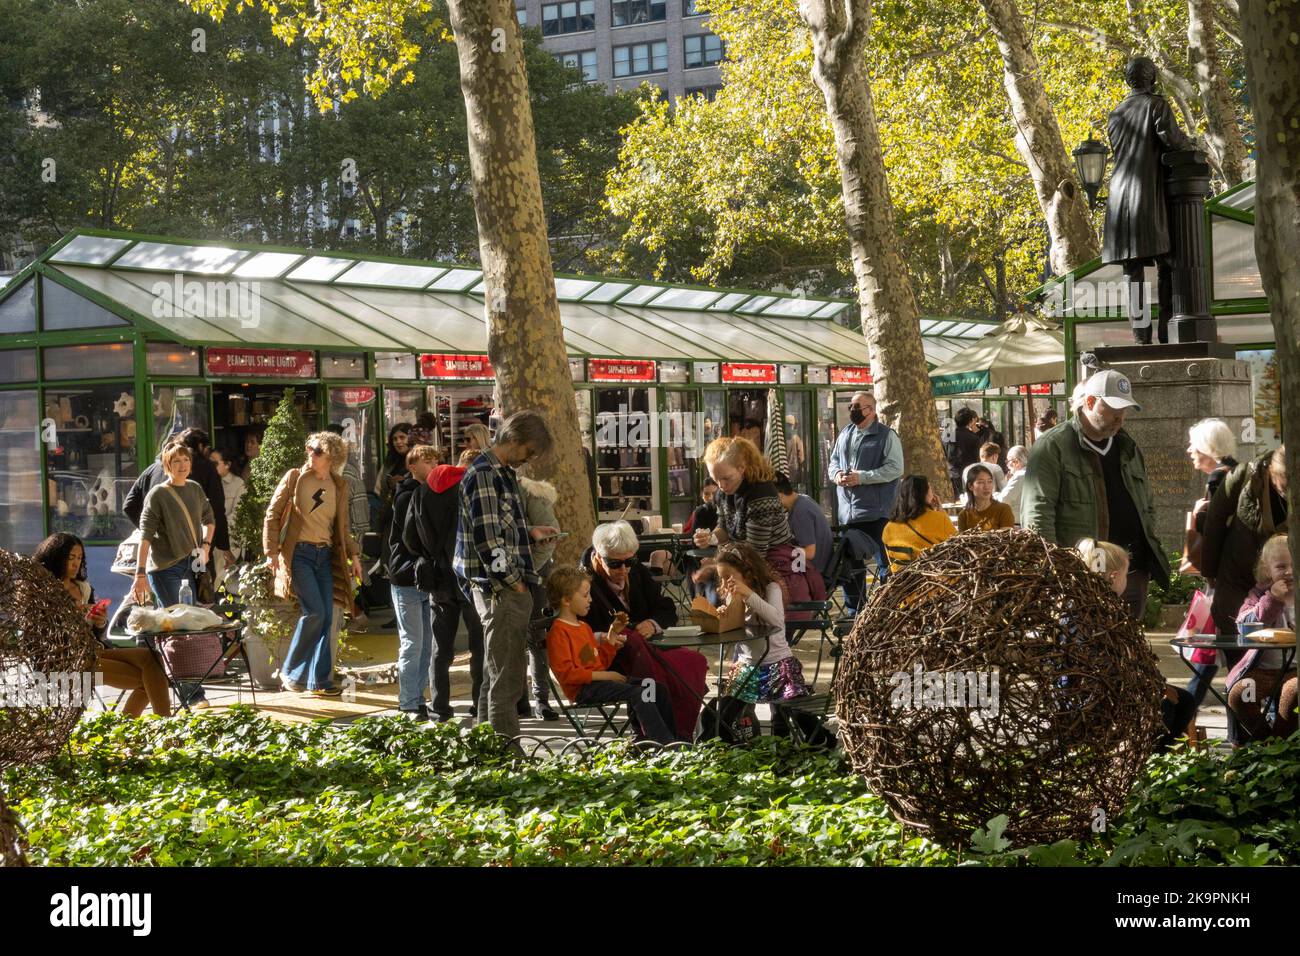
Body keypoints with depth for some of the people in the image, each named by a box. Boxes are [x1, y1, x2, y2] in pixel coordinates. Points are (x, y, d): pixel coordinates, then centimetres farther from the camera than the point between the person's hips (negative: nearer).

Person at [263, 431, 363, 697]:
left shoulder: (339, 486, 11)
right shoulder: (294, 478, 0)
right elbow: (272, 515, 1)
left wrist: (353, 555, 11)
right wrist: (271, 552, -7)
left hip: (325, 556, 5)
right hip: (298, 553, -5)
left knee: (326, 618, 0)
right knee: (314, 611, -17)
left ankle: (319, 680, 6)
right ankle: (290, 671, -2)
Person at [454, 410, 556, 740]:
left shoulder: (502, 472, 17)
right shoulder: (484, 475, -15)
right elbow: (487, 540, -21)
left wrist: (531, 531, 17)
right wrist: (515, 583, -16)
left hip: (507, 589, 10)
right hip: (500, 589, -10)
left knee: (495, 675, 17)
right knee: (506, 679, -7)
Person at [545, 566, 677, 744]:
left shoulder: (584, 627, 21)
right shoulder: (558, 632, -10)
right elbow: (566, 673, -18)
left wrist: (611, 637, 8)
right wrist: (605, 675, -20)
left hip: (599, 680, 10)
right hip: (583, 689, -10)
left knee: (659, 690, 1)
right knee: (637, 694, -27)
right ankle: (665, 743, -28)